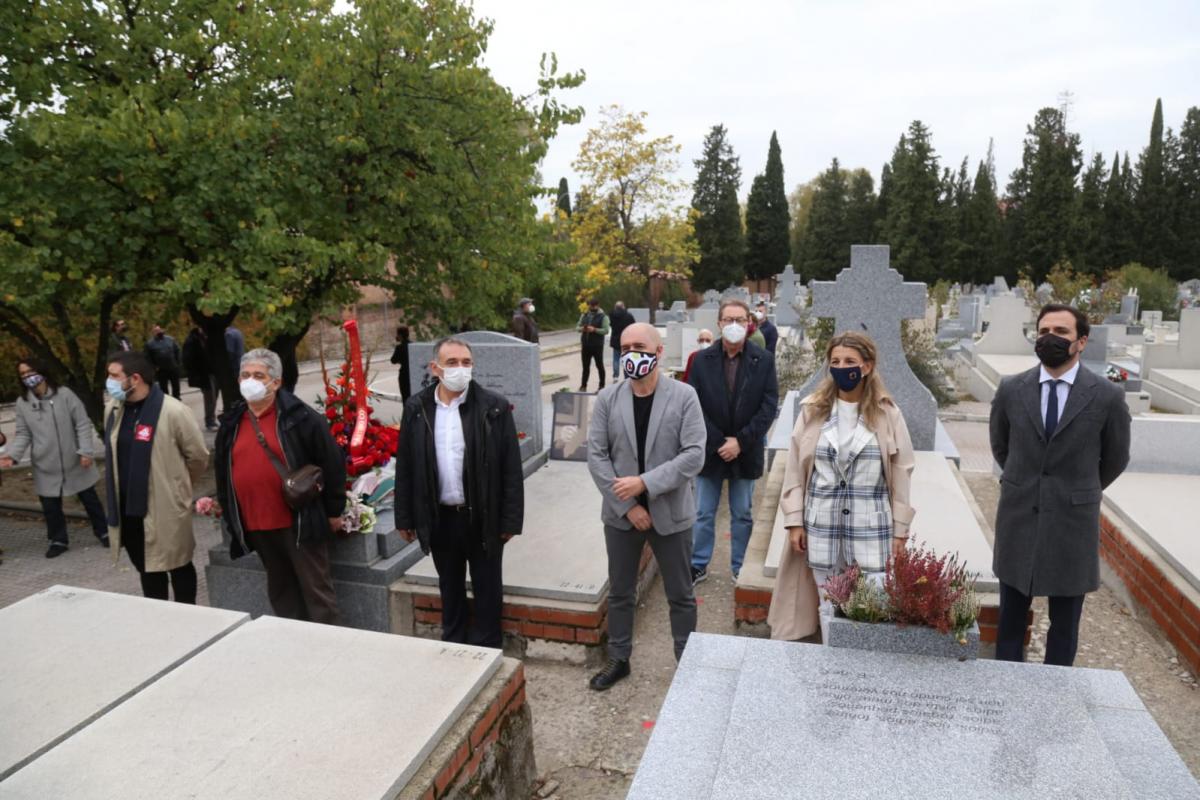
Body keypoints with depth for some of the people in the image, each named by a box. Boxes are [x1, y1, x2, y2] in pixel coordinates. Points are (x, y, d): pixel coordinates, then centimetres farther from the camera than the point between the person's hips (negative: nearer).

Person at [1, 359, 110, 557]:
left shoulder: (64, 394, -9)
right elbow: (23, 434, 3)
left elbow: (82, 424, -9)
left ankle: (103, 532, 29)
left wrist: (86, 450, -16)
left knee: (90, 499, 12)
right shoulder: (22, 403, 0)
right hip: (46, 468, 2)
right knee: (51, 506, 12)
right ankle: (58, 540, 30)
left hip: (74, 462, -2)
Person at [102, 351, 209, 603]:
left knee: (178, 566, 9)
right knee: (147, 569, 19)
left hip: (165, 509, -6)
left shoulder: (173, 411, -18)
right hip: (127, 509, 6)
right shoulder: (113, 410, 3)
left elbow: (198, 456, -9)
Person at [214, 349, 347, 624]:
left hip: (300, 523, -6)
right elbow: (223, 472, 19)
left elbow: (332, 464, -9)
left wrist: (334, 511, -7)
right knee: (279, 590, 19)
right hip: (256, 526, 7)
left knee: (316, 589, 2)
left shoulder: (300, 417, -10)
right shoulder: (231, 423, 9)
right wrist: (229, 515, 19)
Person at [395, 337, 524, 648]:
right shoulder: (416, 408, -1)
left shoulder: (494, 407, -10)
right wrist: (405, 518, 4)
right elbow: (405, 466, 3)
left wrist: (510, 520, -9)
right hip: (440, 517, 3)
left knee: (487, 588, 12)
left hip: (482, 517, -2)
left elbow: (511, 469, -8)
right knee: (450, 587, 20)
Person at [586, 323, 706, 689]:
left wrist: (645, 482, -23)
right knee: (620, 593, 17)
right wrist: (628, 506, -12)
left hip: (670, 513, -2)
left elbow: (694, 455, -15)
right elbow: (596, 456, -6)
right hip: (621, 514, 2)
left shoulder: (684, 396, -9)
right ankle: (619, 660, 36)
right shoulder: (608, 398, -3)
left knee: (680, 596, 12)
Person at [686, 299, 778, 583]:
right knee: (704, 514, 11)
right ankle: (699, 565, 27)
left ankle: (740, 569, 28)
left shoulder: (764, 360, -4)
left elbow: (769, 406, -6)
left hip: (746, 451, 0)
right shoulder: (702, 360, -4)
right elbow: (694, 406, -6)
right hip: (710, 450, 0)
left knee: (742, 515, 13)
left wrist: (741, 441, -14)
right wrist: (719, 442, -12)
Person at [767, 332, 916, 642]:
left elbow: (901, 473, 1)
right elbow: (795, 468, 3)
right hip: (822, 523, 2)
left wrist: (900, 530, 1)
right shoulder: (813, 409, 1)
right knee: (829, 607, 13)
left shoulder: (887, 413, -2)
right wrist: (794, 521, 0)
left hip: (871, 525, -1)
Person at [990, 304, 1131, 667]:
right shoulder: (1011, 389, -3)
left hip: (1073, 521, -1)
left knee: (1064, 624, 12)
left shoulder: (1107, 396, -8)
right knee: (1011, 619, 12)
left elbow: (1116, 459, 7)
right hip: (1018, 518, 2)